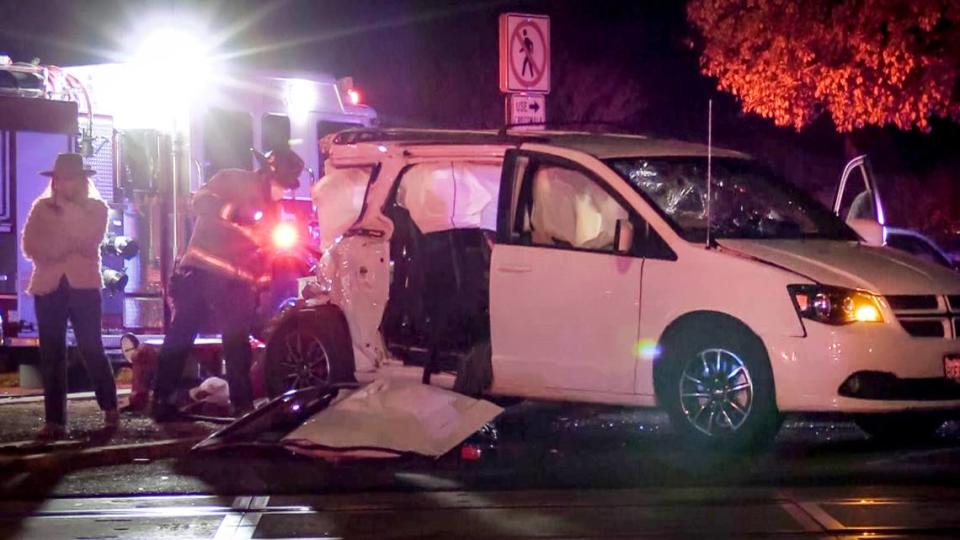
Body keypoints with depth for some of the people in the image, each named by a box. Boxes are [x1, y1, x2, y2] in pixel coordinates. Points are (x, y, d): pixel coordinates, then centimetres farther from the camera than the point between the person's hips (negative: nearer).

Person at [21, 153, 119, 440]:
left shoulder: (96, 208, 7)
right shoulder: (41, 208, 12)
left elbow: (89, 240, -10)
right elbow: (30, 245, 1)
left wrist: (67, 208, -9)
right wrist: (70, 247, -11)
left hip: (83, 285, -2)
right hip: (49, 286, 2)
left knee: (91, 349, -5)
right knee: (51, 355, -2)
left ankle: (110, 408, 12)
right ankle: (55, 420, -2)